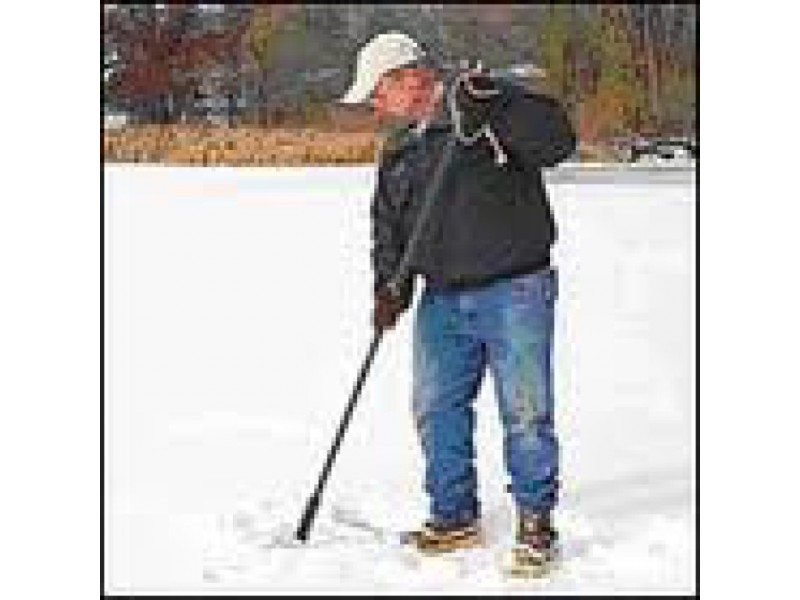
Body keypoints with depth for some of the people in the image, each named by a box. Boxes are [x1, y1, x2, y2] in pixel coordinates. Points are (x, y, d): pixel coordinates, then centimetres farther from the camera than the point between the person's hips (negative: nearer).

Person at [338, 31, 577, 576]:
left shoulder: (496, 103, -6)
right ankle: (455, 516, 23)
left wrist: (492, 110, -29)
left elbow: (558, 140, -19)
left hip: (514, 291, -6)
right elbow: (389, 225, 18)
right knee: (436, 408, 8)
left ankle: (537, 521, 10)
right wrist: (391, 286, 4)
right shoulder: (399, 151, 15)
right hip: (442, 301, 7)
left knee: (525, 412, -4)